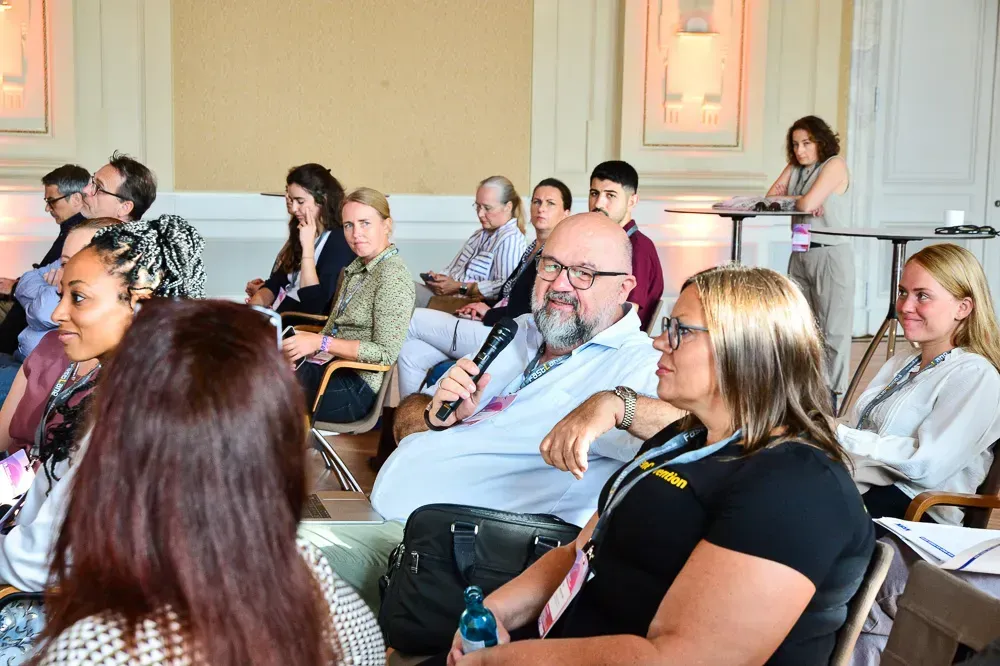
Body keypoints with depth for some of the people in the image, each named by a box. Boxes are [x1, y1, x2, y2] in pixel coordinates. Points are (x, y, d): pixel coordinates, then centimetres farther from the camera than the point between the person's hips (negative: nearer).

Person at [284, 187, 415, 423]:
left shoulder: (392, 274, -13)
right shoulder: (357, 267, 14)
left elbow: (385, 353, -18)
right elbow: (335, 329, 14)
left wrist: (321, 343, -21)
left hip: (357, 388, -8)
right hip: (329, 365, 8)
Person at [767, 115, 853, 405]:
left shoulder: (835, 165, -8)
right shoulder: (794, 167, 12)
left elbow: (807, 203, -20)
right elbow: (771, 198, 1)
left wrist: (787, 198, 0)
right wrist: (805, 203, -12)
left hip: (831, 254, -7)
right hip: (800, 254, 7)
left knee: (832, 327, -2)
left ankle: (831, 392, 4)